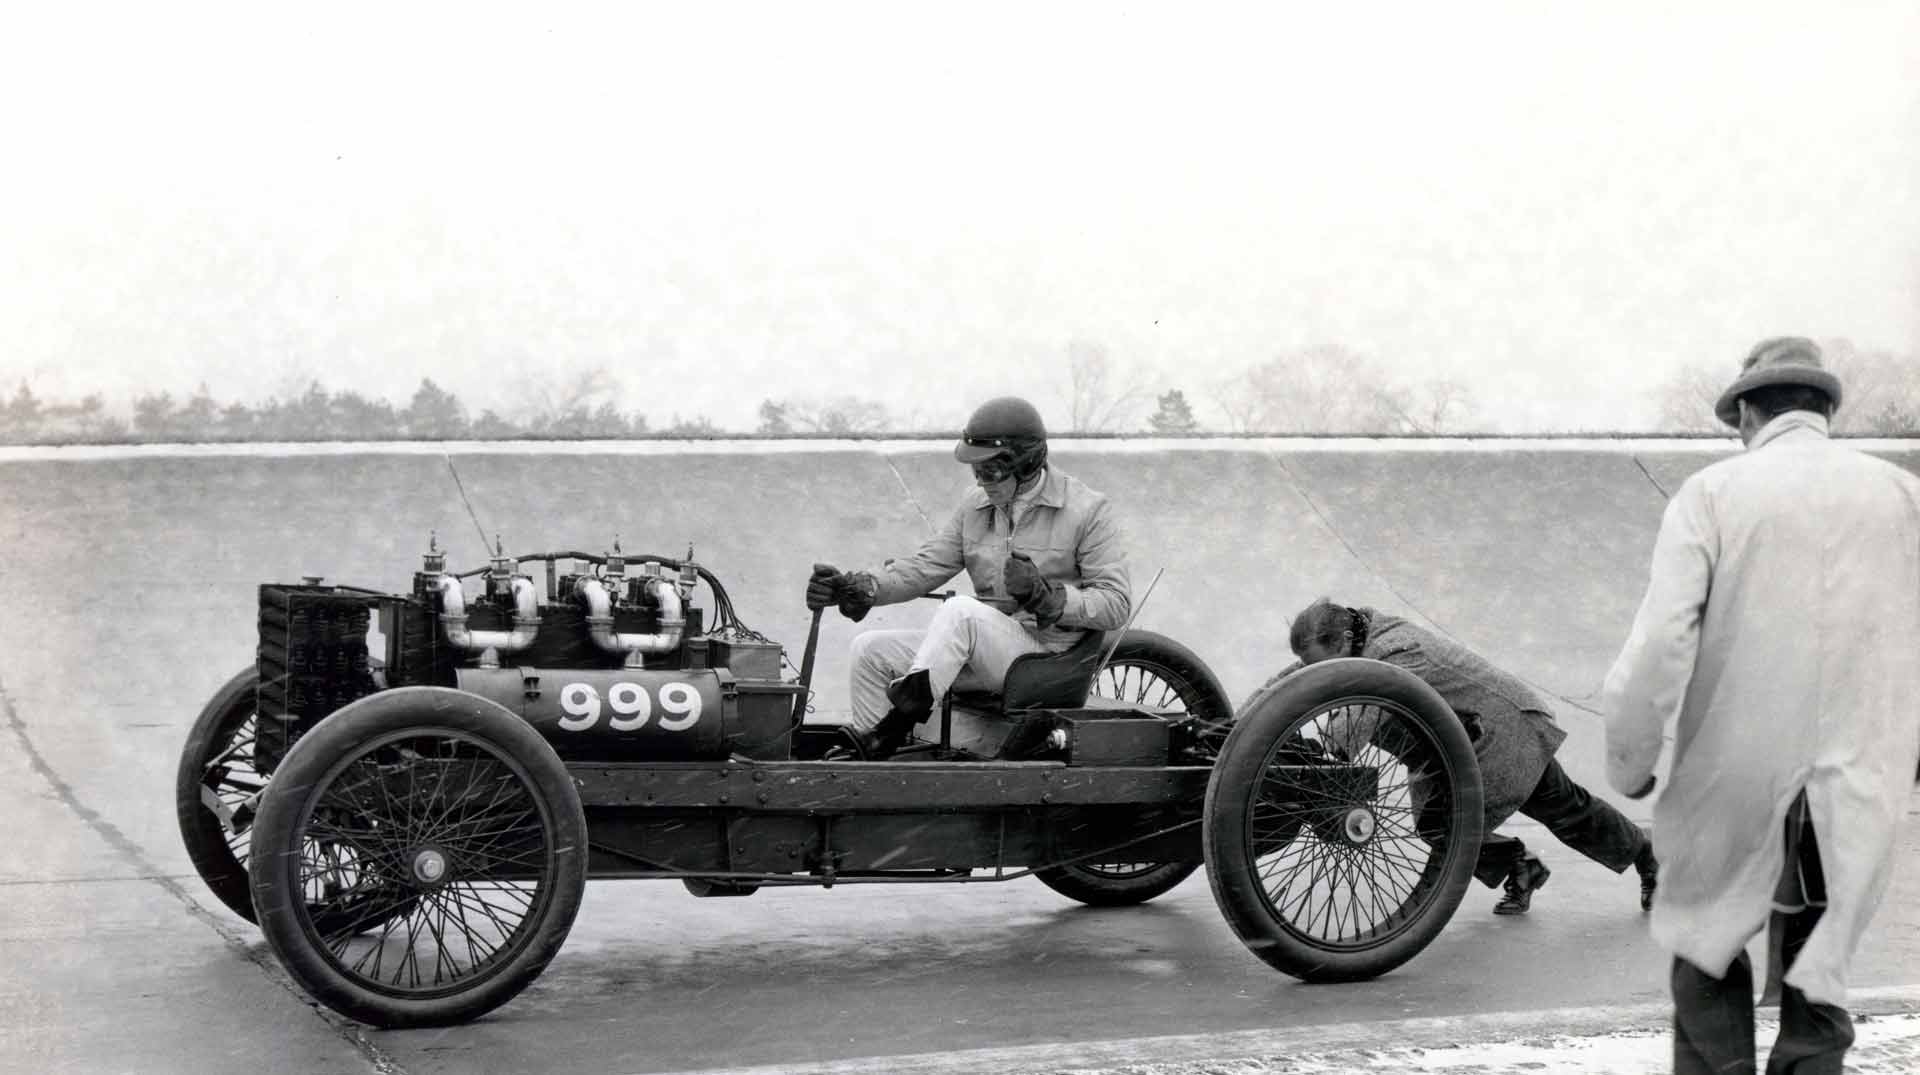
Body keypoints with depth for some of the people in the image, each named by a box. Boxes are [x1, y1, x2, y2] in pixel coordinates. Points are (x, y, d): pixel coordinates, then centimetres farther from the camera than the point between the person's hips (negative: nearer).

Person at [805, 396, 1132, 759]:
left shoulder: (1088, 510, -7)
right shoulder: (976, 504, 11)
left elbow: (1116, 604, -11)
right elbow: (927, 566, 7)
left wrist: (1047, 596, -26)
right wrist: (857, 587, -9)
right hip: (985, 654, 7)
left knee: (961, 611, -33)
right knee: (869, 649, -5)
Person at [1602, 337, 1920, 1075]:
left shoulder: (1711, 494, -5)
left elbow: (1659, 648, -13)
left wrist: (1629, 768, -1)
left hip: (1737, 783, -2)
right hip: (1857, 794, 2)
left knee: (1709, 952, 19)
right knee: (1816, 989, 14)